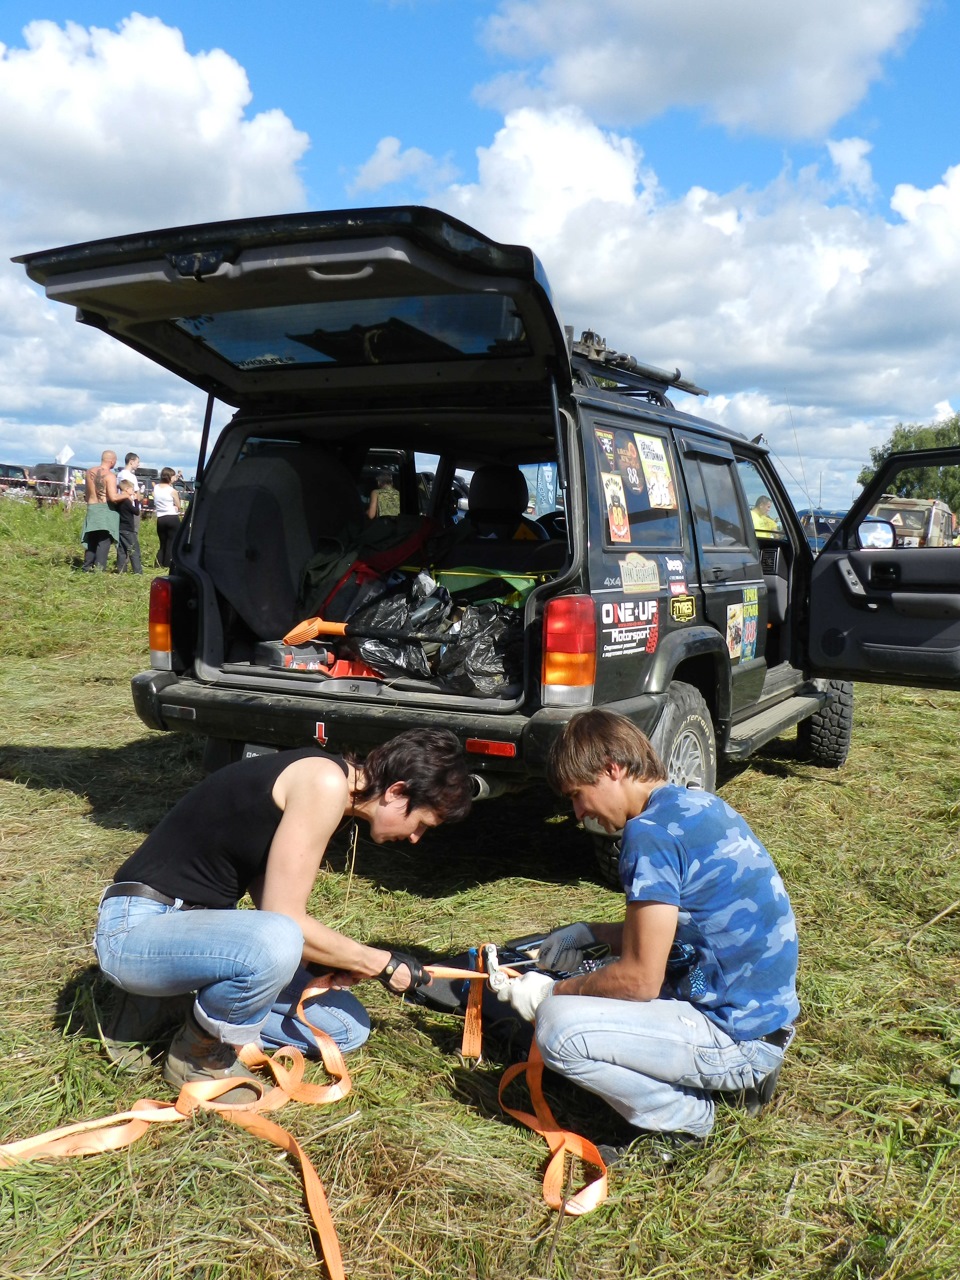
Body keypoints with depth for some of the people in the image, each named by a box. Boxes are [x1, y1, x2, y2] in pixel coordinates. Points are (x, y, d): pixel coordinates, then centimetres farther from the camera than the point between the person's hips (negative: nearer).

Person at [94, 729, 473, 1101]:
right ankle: (199, 1055, -9)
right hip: (136, 926, -9)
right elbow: (283, 919, -24)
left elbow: (269, 896, 10)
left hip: (201, 923, 9)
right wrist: (381, 963, -13)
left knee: (347, 1028, 7)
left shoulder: (333, 790, 7)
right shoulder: (325, 784, -22)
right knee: (277, 944, -38)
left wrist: (337, 958, -4)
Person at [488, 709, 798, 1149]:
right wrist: (592, 934, 11)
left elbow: (641, 980, -19)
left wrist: (552, 992, -4)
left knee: (559, 1027, -21)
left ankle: (685, 1118, 0)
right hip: (766, 1010, 10)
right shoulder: (699, 804, 8)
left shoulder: (651, 830, -20)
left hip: (736, 1036, -10)